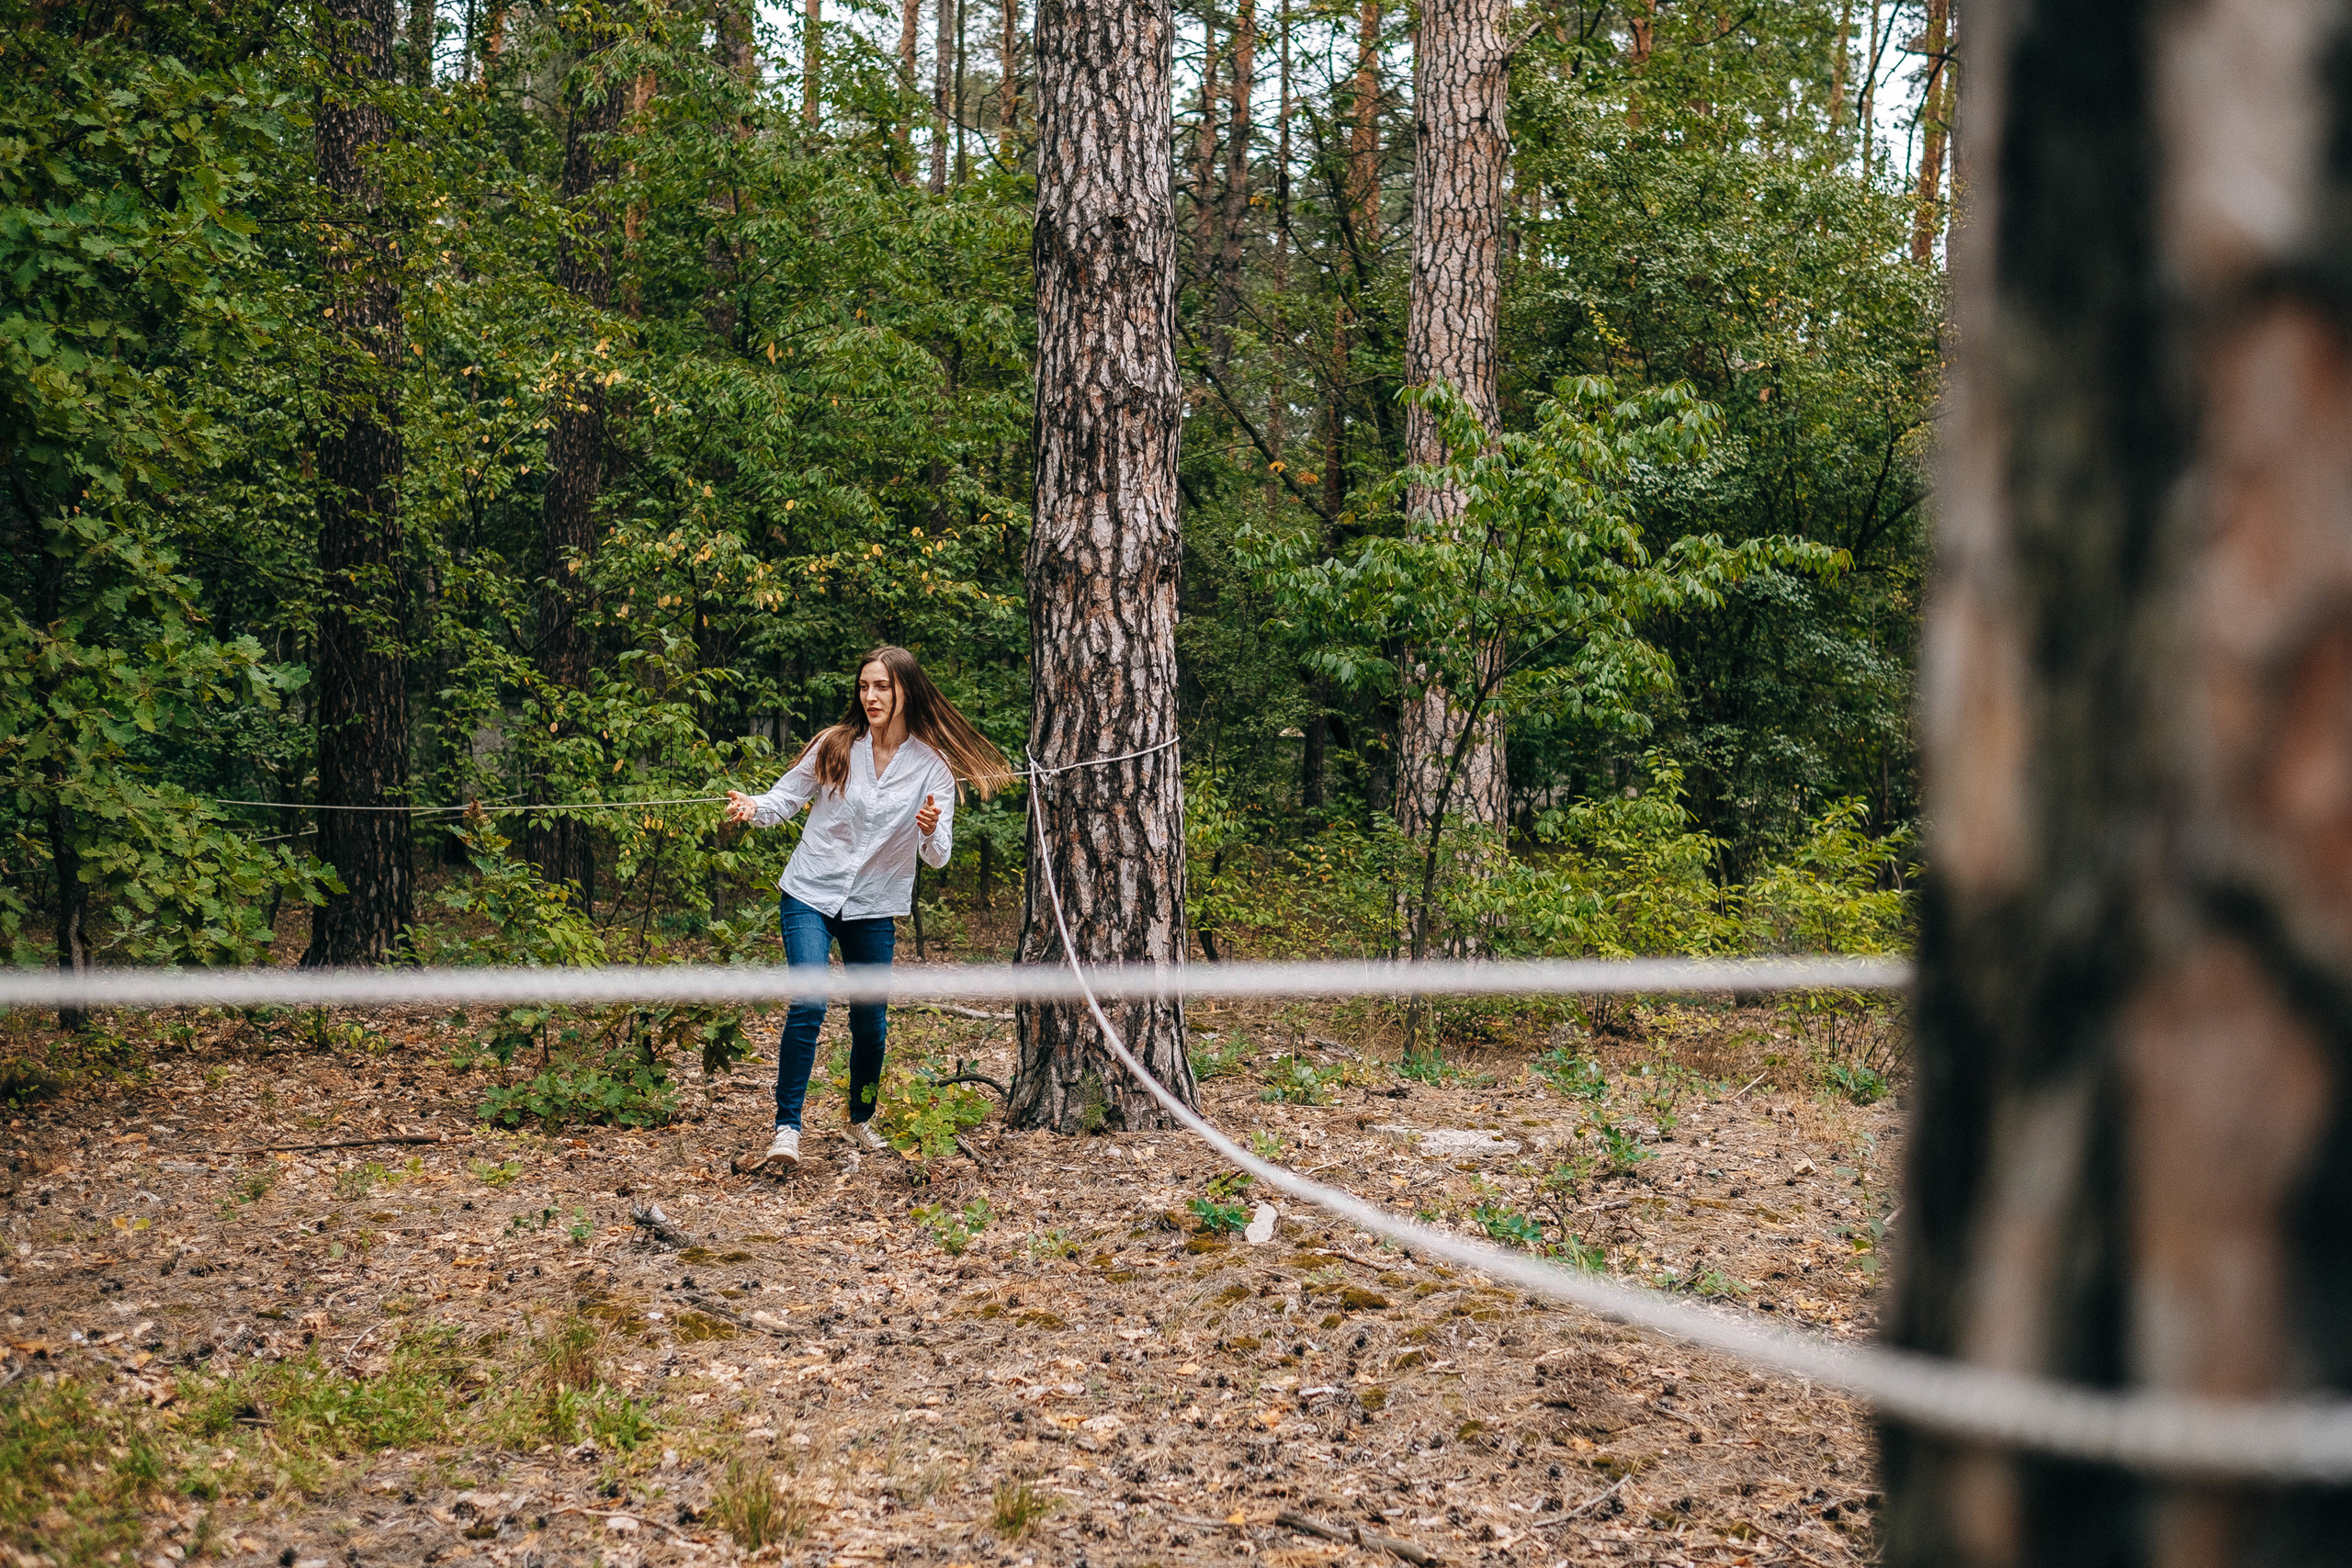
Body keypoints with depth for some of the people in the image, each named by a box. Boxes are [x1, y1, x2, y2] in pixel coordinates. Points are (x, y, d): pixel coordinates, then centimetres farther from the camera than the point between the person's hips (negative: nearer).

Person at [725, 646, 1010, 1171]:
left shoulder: (933, 766, -4)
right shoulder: (834, 747, -4)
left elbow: (938, 857, -5)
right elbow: (785, 798, 0)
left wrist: (932, 832, -28)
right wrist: (752, 808, -22)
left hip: (875, 907, 2)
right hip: (811, 895, -2)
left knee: (870, 1022, 9)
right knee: (809, 1005, -19)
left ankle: (862, 1122, 33)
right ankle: (787, 1131, -17)